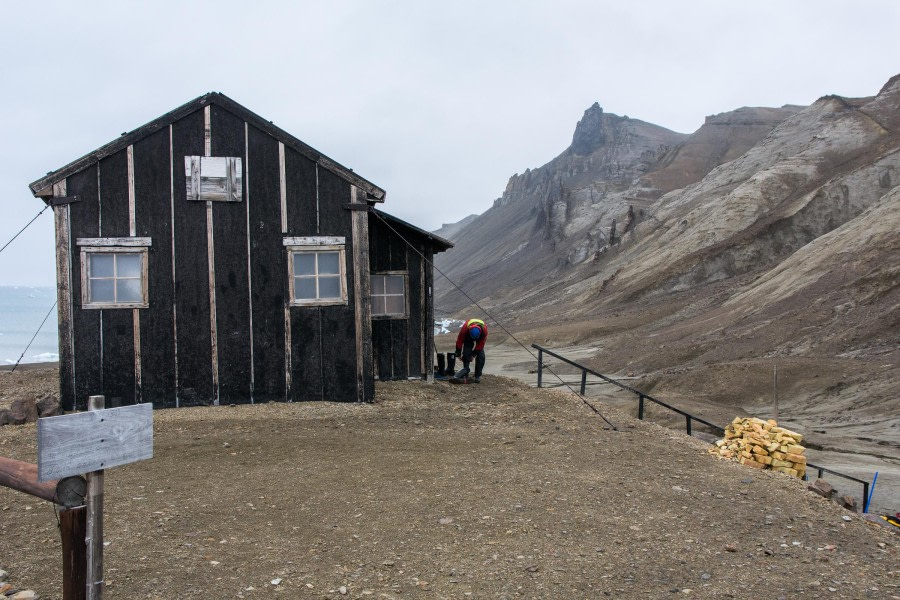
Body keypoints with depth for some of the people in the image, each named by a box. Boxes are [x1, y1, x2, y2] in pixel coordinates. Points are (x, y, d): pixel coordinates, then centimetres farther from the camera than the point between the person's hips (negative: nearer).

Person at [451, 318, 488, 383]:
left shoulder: (484, 330, -38)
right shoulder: (465, 328, -40)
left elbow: (481, 344, -23)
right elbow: (459, 341, -24)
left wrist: (474, 354, -19)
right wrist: (458, 354, -17)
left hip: (479, 338, 0)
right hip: (468, 338, 0)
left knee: (480, 356, -13)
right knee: (466, 355, -15)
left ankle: (478, 376, -6)